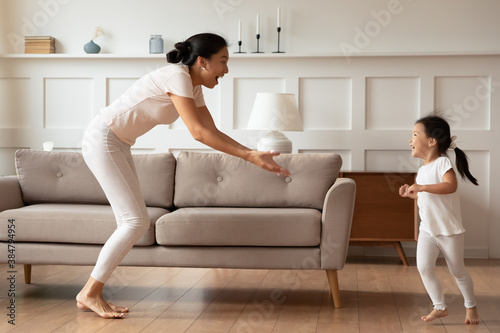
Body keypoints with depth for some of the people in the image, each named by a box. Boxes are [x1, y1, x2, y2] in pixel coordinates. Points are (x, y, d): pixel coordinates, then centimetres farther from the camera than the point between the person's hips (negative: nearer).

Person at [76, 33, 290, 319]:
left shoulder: (193, 87, 9)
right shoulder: (178, 77, -20)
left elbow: (213, 132, 7)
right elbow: (198, 133, -26)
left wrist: (254, 155, -3)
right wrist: (249, 156, -25)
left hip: (118, 145, 10)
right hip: (102, 140, -10)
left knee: (135, 223, 6)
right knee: (136, 222, -12)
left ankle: (93, 292, 11)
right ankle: (89, 293, -3)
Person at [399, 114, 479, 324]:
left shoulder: (442, 163, -16)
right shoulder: (422, 170, 8)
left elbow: (450, 186, -34)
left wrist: (421, 187, -37)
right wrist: (411, 193, 6)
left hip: (449, 230, -6)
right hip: (427, 230, 6)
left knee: (457, 270, 8)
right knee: (424, 267, -7)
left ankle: (470, 306, 29)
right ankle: (440, 307, 8)